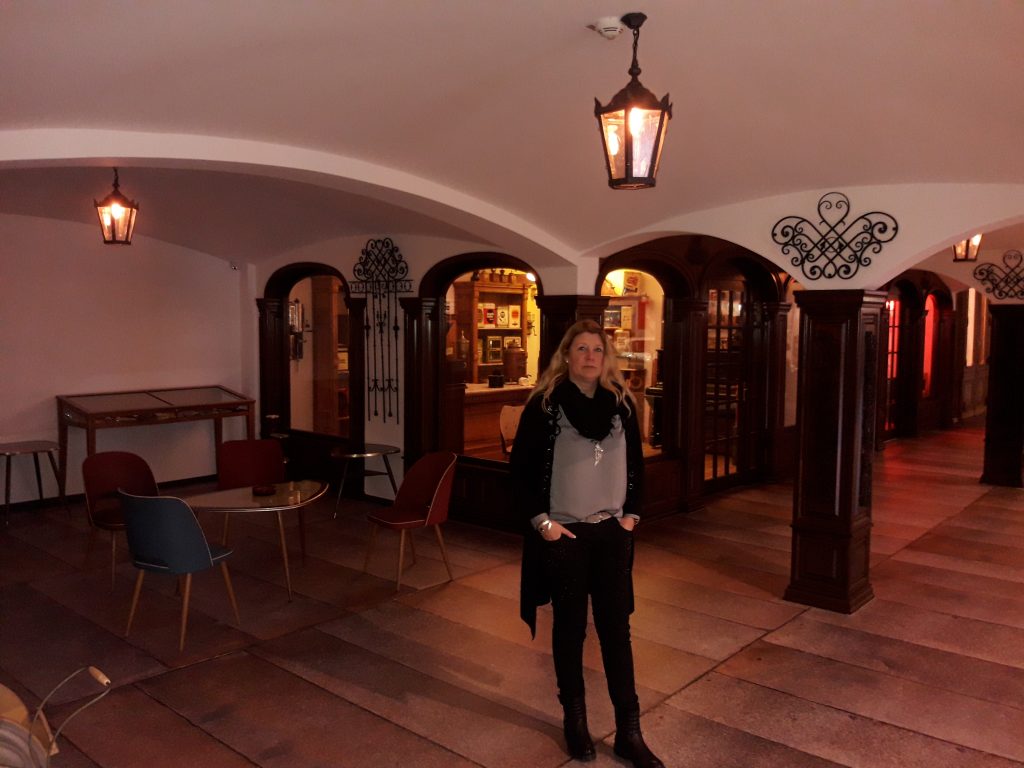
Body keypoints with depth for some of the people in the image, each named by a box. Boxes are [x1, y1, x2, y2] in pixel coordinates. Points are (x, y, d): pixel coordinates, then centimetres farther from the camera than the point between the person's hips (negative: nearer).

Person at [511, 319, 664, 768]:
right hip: (564, 534, -3)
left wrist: (631, 513, 5)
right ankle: (575, 718, 28)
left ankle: (628, 731, 18)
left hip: (612, 532, 3)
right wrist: (541, 521, -12)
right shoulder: (545, 404, -9)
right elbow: (520, 468, -7)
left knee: (616, 628, 7)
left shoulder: (622, 403, 3)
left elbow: (635, 463, 13)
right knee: (570, 627, 10)